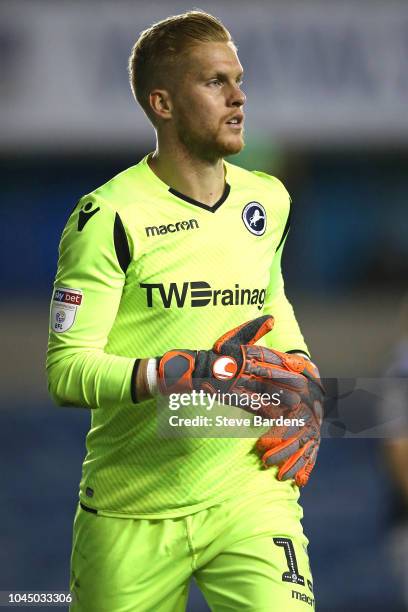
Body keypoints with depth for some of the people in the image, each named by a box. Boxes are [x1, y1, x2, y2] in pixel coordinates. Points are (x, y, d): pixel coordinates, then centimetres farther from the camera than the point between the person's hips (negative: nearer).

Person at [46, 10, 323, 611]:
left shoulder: (268, 202, 8)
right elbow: (67, 370, -15)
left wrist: (301, 382, 11)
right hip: (131, 516, -3)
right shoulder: (110, 218, -10)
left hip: (251, 491, 3)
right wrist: (189, 374, -27)